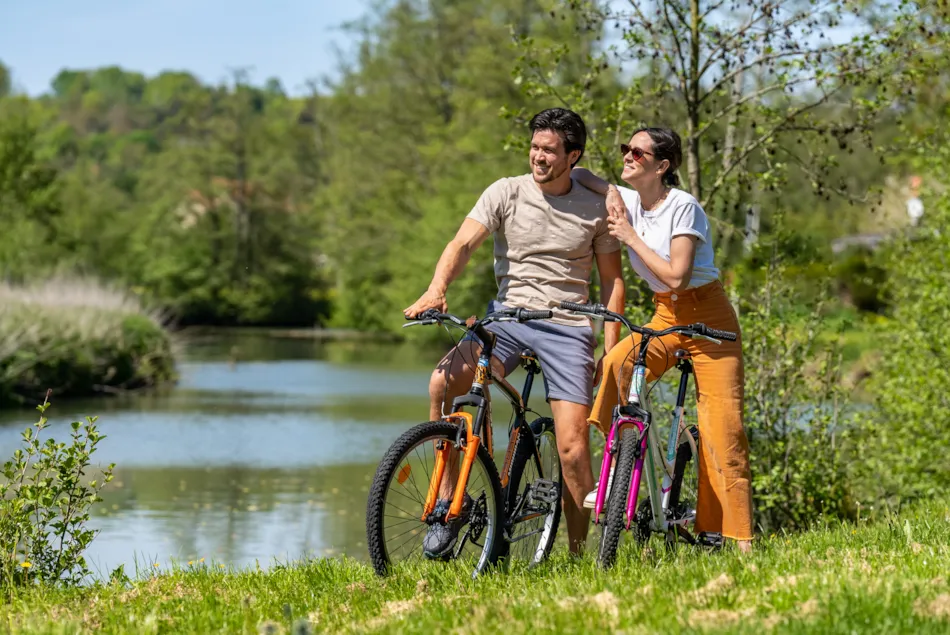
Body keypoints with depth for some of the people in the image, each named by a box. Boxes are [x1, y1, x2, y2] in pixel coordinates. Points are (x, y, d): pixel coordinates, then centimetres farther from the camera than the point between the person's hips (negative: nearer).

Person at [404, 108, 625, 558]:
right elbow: (464, 242, -11)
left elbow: (612, 279, 12)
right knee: (443, 382, -27)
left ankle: (578, 555, 5)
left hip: (567, 327, 0)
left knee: (573, 447, -11)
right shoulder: (506, 193, 2)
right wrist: (436, 289, -31)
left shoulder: (596, 209, 5)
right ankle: (447, 504, -15)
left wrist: (610, 348, 2)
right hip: (508, 315, 0)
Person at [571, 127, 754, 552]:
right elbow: (579, 175, 12)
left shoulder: (683, 207, -18)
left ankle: (739, 539, -4)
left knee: (721, 427, -9)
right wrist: (609, 196, -8)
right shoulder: (631, 201, 1)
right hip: (665, 317, 5)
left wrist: (630, 236, -19)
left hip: (708, 318, -5)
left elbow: (676, 276, -24)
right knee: (616, 364, -27)